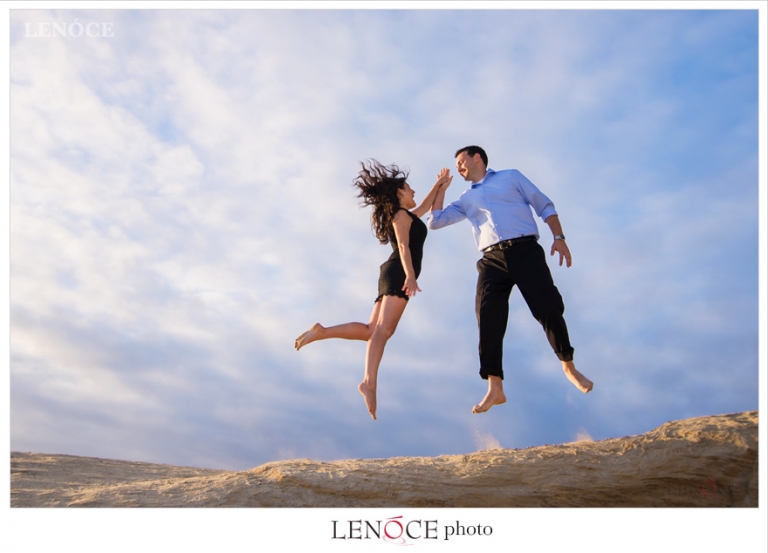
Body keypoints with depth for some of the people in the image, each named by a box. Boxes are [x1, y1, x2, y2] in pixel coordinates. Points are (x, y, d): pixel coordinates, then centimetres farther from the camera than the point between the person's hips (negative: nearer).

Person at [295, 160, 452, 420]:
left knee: (371, 330, 2)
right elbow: (403, 246, -15)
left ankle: (321, 331, -6)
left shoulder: (399, 215, 29)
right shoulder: (401, 214, 1)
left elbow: (424, 208, 48)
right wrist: (410, 275, -27)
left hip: (393, 274, 10)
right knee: (383, 330, -24)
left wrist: (438, 185, 48)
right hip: (399, 274, -10)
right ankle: (369, 382, -36)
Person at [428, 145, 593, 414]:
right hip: (492, 259, 3)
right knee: (488, 318, -13)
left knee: (549, 309, -9)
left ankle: (569, 366, 15)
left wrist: (559, 237, -1)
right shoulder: (466, 199, 26)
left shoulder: (511, 177, 16)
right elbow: (435, 221, 21)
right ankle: (495, 388, -11)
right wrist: (441, 188, 22)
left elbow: (544, 205, 12)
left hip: (526, 250, -3)